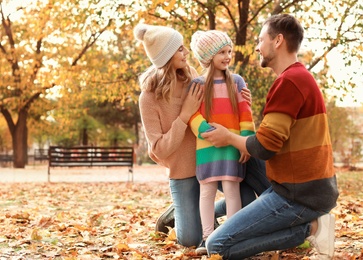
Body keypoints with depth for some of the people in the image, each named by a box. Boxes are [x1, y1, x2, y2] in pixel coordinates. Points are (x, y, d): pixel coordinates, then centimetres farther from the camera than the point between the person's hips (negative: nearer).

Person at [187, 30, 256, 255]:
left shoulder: (237, 81, 7)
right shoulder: (197, 84, 6)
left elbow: (245, 112, 3)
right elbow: (193, 114, -2)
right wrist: (206, 131, -19)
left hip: (232, 144, 0)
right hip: (207, 145, 0)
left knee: (231, 189, -4)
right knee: (207, 190, 3)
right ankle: (208, 236, 8)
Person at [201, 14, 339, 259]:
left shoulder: (289, 81, -17)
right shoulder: (301, 77, 16)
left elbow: (264, 147, -19)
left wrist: (229, 137, -1)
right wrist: (239, 138, 9)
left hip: (300, 193, -10)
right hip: (312, 187, 10)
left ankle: (309, 228, -8)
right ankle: (310, 222, 9)